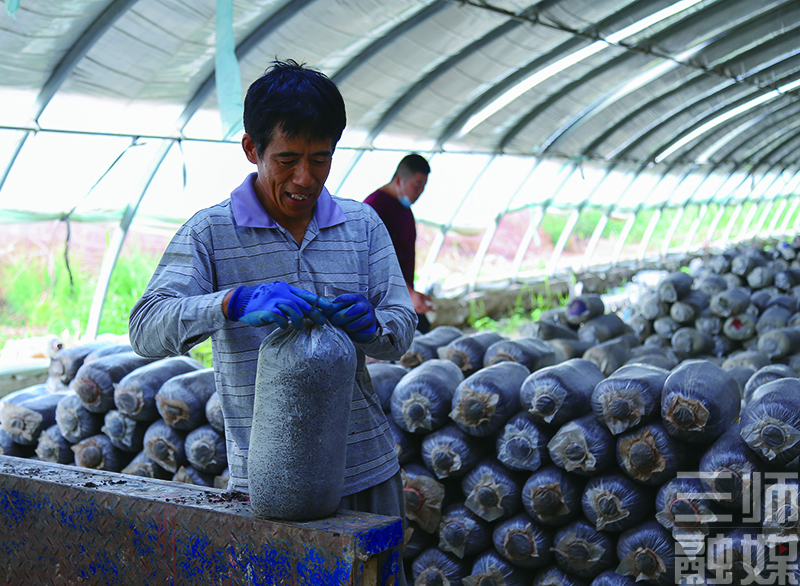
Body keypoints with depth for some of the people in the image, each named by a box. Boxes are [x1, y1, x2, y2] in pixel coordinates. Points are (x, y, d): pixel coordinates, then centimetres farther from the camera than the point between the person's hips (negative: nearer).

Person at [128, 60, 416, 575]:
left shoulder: (362, 224, 6)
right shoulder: (210, 233, -5)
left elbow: (403, 327, 4)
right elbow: (146, 329, -16)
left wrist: (371, 325, -20)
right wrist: (235, 301, -33)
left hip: (369, 471, 4)